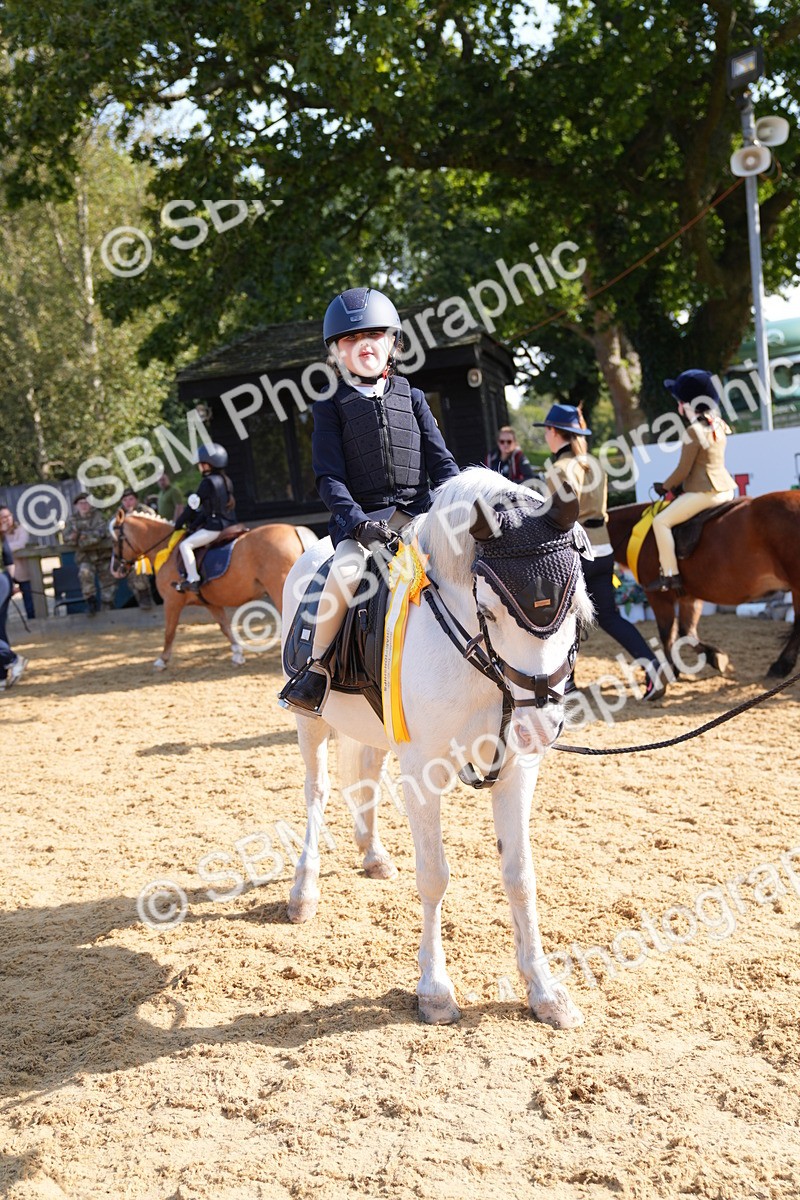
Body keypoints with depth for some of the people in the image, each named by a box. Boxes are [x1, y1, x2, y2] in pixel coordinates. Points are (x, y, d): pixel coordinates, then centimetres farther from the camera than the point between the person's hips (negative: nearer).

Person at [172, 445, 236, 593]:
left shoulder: (207, 482, -12)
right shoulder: (227, 481, 14)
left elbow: (193, 506, -9)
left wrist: (179, 523, 3)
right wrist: (194, 524, 18)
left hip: (215, 527, -10)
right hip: (229, 524, 10)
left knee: (185, 544, -10)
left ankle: (193, 580, -16)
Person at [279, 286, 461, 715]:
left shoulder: (411, 398, 14)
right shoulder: (332, 407, 6)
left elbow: (441, 461, 12)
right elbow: (330, 476, -2)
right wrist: (355, 519, -19)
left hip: (418, 509, 3)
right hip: (363, 515, -3)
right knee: (347, 569, -32)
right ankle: (317, 666, -15)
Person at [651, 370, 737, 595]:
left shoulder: (693, 432, -16)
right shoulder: (718, 425, 10)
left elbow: (683, 470, -13)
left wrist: (665, 487, 3)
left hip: (704, 493, -9)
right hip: (726, 489, 9)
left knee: (661, 521, -6)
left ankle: (670, 575, -11)